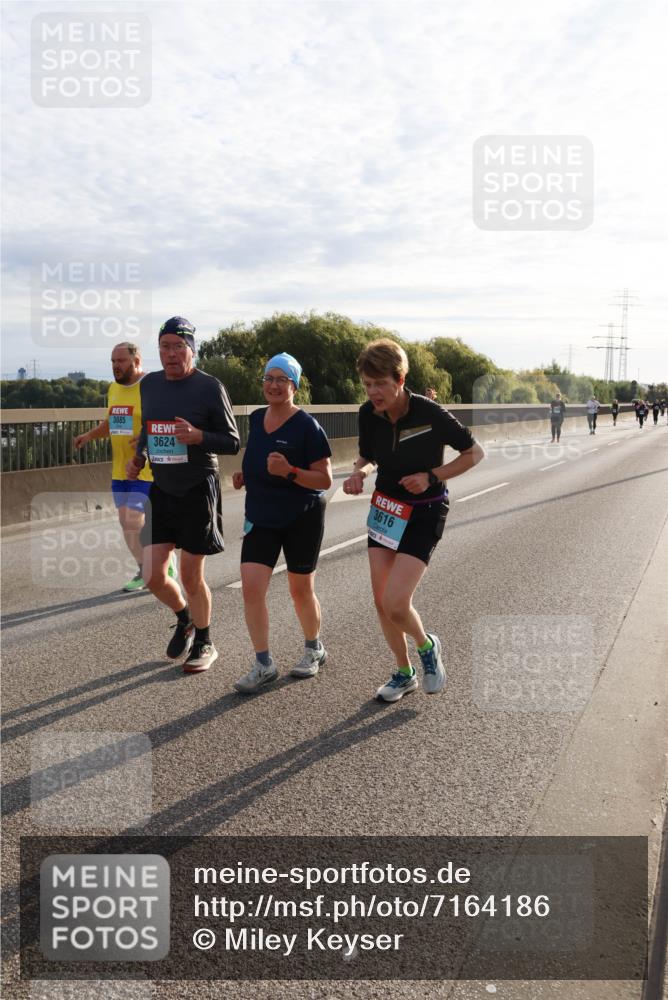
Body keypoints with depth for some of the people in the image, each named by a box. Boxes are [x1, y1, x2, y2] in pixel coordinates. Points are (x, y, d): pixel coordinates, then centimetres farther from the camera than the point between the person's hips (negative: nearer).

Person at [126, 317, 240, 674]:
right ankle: (184, 619, 33)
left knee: (191, 576, 3)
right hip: (160, 490, 5)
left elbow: (232, 442, -7)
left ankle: (203, 643, 26)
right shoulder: (149, 384, 6)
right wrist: (137, 457, 2)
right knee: (152, 576, 1)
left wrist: (198, 436, -25)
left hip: (198, 491, -4)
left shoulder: (209, 387, -9)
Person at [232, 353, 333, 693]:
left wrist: (288, 472, -29)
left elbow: (325, 479, -15)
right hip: (261, 517, 5)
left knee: (300, 590, 10)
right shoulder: (255, 419, 4)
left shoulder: (307, 426, -15)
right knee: (251, 588, -6)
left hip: (302, 518, -5)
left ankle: (314, 649, 36)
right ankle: (263, 664, 7)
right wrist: (244, 475, 3)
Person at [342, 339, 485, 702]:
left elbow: (475, 452, -10)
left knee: (396, 604, -15)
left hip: (425, 513, -5)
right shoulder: (368, 414, -8)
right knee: (381, 601, 7)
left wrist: (431, 476, -20)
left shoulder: (429, 412, -21)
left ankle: (427, 646, 19)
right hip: (385, 508, 5)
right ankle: (404, 674, 30)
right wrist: (359, 472, -11)